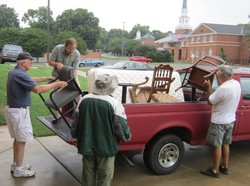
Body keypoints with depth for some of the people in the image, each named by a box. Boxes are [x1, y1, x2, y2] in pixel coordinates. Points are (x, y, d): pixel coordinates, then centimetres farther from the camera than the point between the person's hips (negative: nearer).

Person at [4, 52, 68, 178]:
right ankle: (18, 170, 11)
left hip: (12, 109, 10)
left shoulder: (13, 72, 9)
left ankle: (15, 165, 30)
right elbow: (38, 89, -30)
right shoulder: (20, 74, -23)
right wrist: (56, 84, -22)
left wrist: (45, 78, 23)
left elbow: (29, 80, 25)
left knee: (17, 139, 19)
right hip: (19, 111, -10)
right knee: (21, 140, 1)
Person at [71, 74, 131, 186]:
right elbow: (122, 128, -16)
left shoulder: (84, 100, -4)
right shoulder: (115, 104, -19)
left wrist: (74, 136, 23)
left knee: (88, 176, 21)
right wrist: (127, 136, 6)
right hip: (106, 147, -4)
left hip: (87, 146, 4)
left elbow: (76, 122, 5)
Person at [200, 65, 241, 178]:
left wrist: (208, 87, -5)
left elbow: (210, 101, -17)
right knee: (225, 144, 20)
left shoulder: (223, 88, -28)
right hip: (230, 120, 8)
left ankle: (215, 171, 15)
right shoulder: (236, 84, -3)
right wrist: (219, 80, 9)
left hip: (219, 121, -8)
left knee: (217, 146, 4)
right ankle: (225, 167, 33)